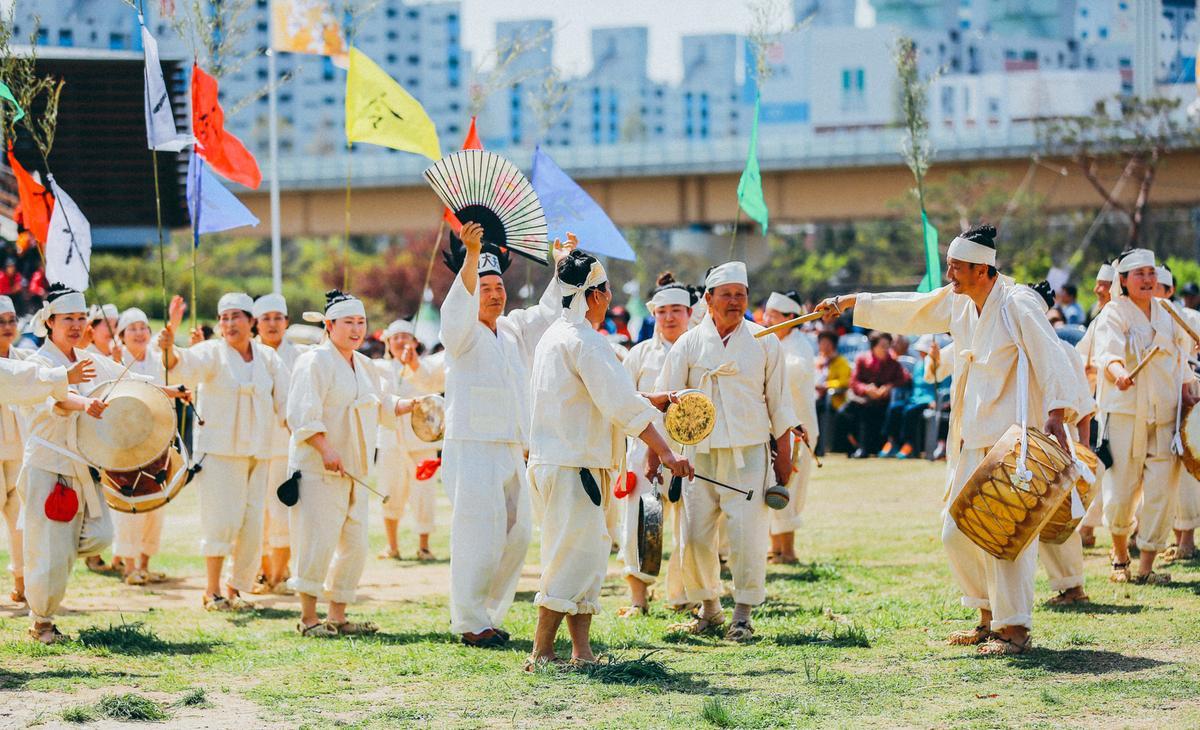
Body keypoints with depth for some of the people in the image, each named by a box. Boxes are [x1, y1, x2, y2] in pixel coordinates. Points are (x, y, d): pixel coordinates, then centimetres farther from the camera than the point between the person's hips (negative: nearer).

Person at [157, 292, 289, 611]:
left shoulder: (268, 358, 8)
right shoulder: (213, 352, -5)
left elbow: (285, 404, 11)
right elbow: (184, 366, -26)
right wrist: (169, 348, -47)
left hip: (257, 450, 4)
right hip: (219, 450, -4)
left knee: (252, 523, 4)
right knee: (222, 520, -9)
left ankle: (235, 587, 18)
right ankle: (212, 591, 2)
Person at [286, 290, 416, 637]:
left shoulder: (365, 366, 17)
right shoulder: (315, 362, -10)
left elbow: (380, 406, 30)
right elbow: (302, 415, -17)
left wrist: (409, 406, 14)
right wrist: (325, 449, -26)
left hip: (353, 471, 9)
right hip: (317, 471, -9)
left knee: (355, 545, 8)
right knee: (318, 541, -10)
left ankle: (338, 615, 18)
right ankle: (308, 617, -1)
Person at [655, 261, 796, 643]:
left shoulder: (764, 342, 4)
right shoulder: (689, 344, 4)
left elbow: (778, 401, 8)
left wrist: (784, 454, 5)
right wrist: (654, 451, -2)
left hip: (750, 453, -1)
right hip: (701, 453, 1)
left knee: (748, 535, -8)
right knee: (696, 536, 2)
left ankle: (742, 615, 2)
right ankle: (709, 608, 21)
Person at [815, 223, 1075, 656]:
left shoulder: (1018, 307, -11)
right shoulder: (957, 303, 12)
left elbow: (1049, 360, -16)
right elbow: (907, 311, 24)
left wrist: (1056, 418, -25)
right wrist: (851, 303, 25)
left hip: (1011, 440, -9)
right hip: (972, 442, 9)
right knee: (957, 531, 9)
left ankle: (1015, 629, -5)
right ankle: (991, 617, 22)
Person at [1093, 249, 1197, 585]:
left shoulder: (1168, 314, 12)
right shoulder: (1114, 314, -4)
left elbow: (1181, 359, 22)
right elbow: (1108, 352, -23)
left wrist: (1185, 394, 10)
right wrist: (1118, 372, -43)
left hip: (1165, 414, 4)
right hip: (1126, 412, -4)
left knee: (1162, 488, -3)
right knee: (1122, 489, -4)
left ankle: (1146, 565, 5)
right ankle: (1120, 555, 22)